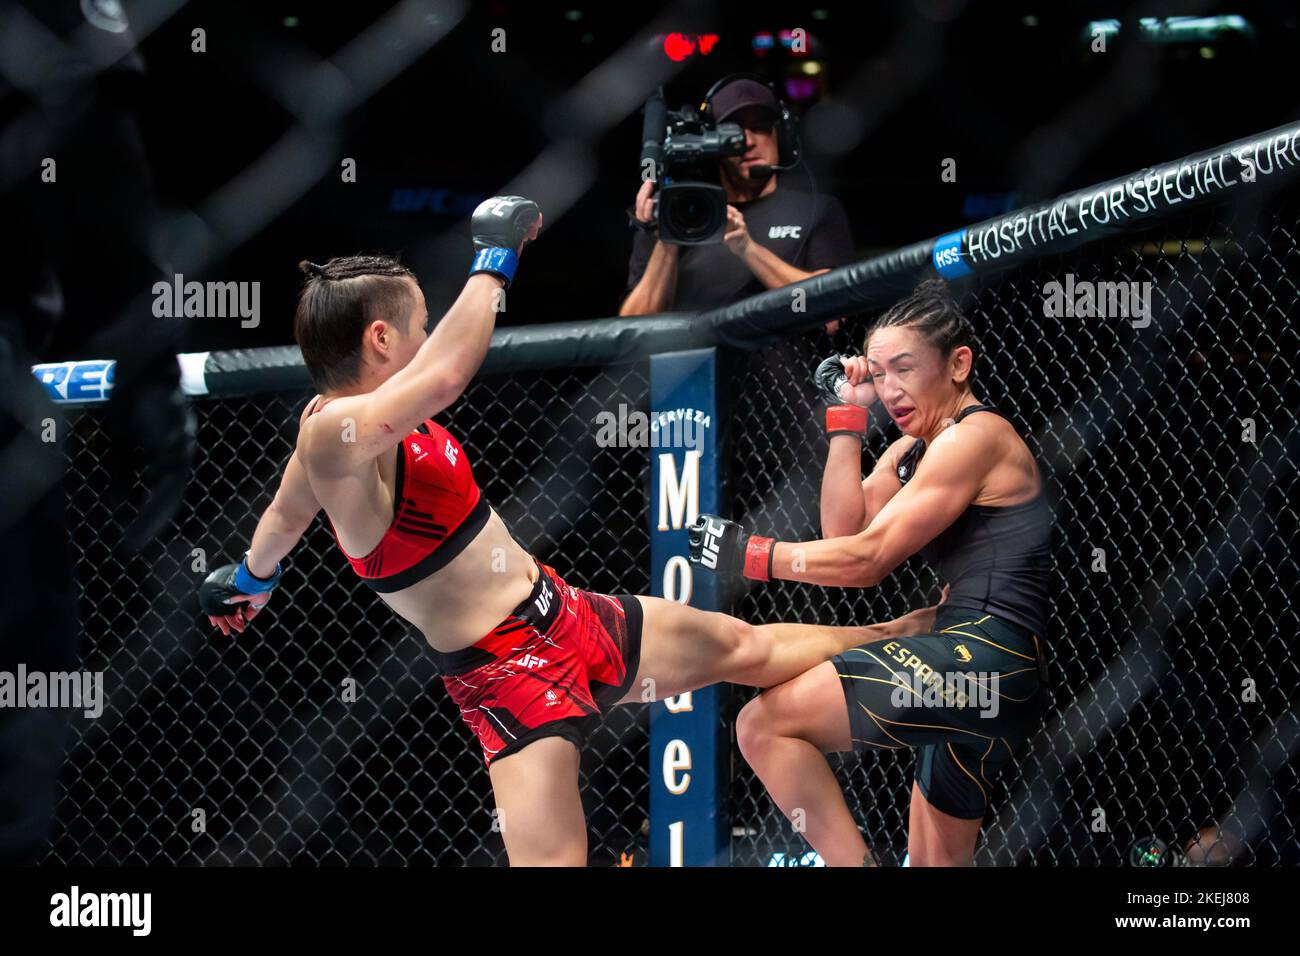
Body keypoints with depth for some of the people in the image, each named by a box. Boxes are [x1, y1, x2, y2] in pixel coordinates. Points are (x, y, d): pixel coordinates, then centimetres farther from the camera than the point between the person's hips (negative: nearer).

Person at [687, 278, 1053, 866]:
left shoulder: (974, 436, -9)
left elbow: (867, 559, -13)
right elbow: (843, 529, 11)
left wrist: (748, 553, -8)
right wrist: (848, 415, 10)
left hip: (983, 655, -11)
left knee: (763, 725, -17)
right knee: (936, 862, 21)